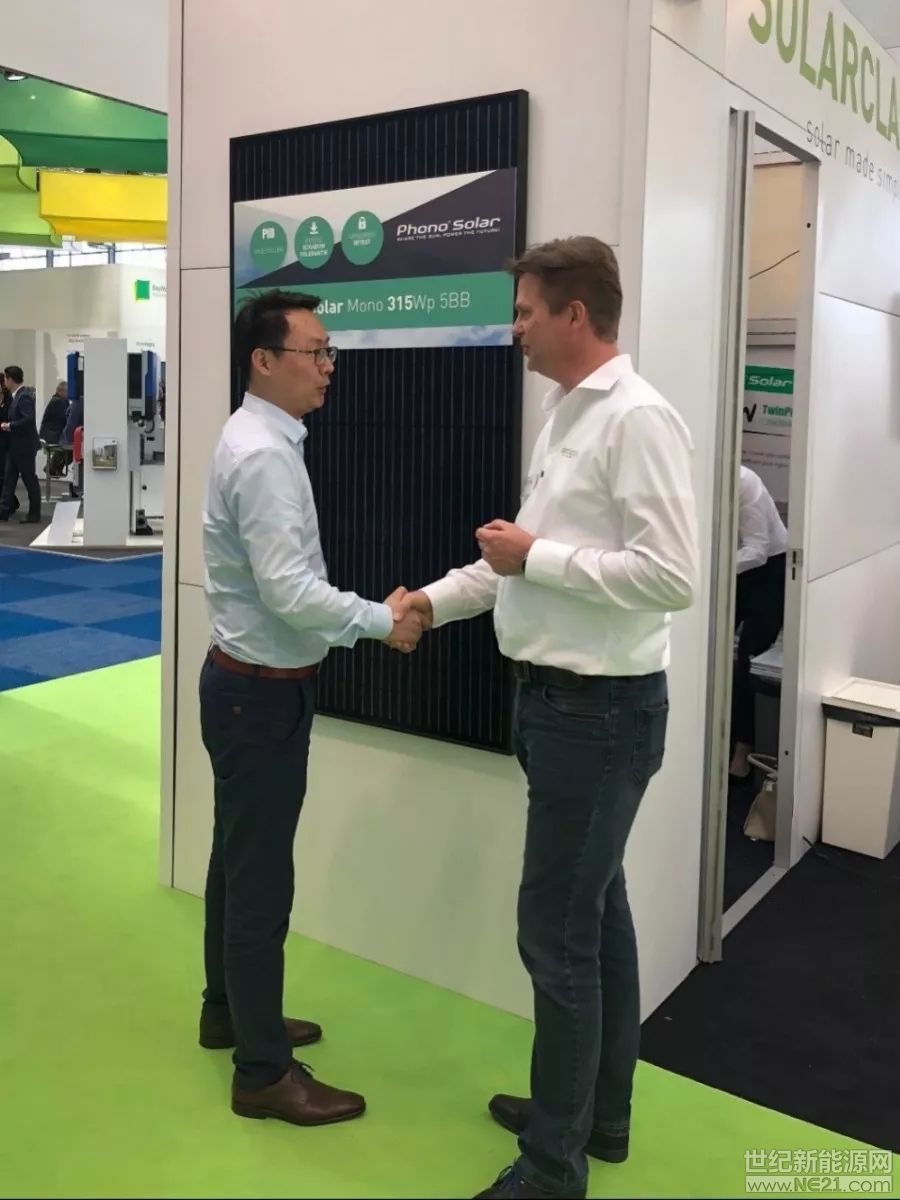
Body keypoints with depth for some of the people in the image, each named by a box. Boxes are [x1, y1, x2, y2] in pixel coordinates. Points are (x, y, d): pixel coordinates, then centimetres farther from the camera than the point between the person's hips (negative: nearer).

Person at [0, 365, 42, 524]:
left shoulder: (24, 396, -17)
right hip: (15, 445, 10)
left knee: (30, 480, 0)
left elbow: (28, 419, -27)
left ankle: (34, 515, 8)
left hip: (24, 445, -10)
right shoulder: (17, 395, 11)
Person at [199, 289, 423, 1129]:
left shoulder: (263, 441, 11)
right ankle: (263, 1073, 14)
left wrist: (367, 615, 7)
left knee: (239, 860, 21)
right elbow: (290, 591, -28)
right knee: (260, 877, 0)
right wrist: (382, 619, -16)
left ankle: (228, 1012, 38)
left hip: (252, 681, 10)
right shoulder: (263, 455, -21)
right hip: (261, 691, -10)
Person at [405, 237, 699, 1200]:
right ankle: (599, 1111, 38)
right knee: (596, 909, 20)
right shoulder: (564, 411, 11)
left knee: (557, 930, 0)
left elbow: (672, 575, -25)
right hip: (555, 698, 10)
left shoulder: (637, 419, -18)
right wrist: (437, 599, 17)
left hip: (600, 710, -10)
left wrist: (536, 557, -18)